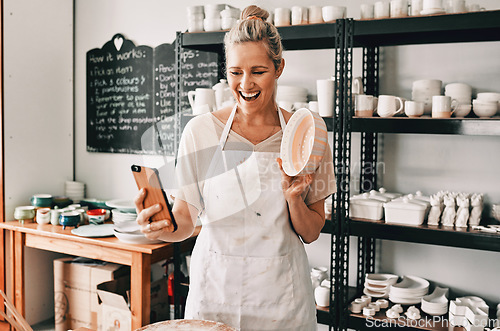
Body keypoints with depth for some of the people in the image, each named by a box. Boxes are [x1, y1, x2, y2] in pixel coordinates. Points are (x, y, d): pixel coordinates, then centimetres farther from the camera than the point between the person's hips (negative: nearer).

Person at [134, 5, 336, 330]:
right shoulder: (201, 131, -6)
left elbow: (311, 233, 1)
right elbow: (185, 220, -2)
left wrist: (293, 197, -16)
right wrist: (159, 227, -22)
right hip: (215, 288, 0)